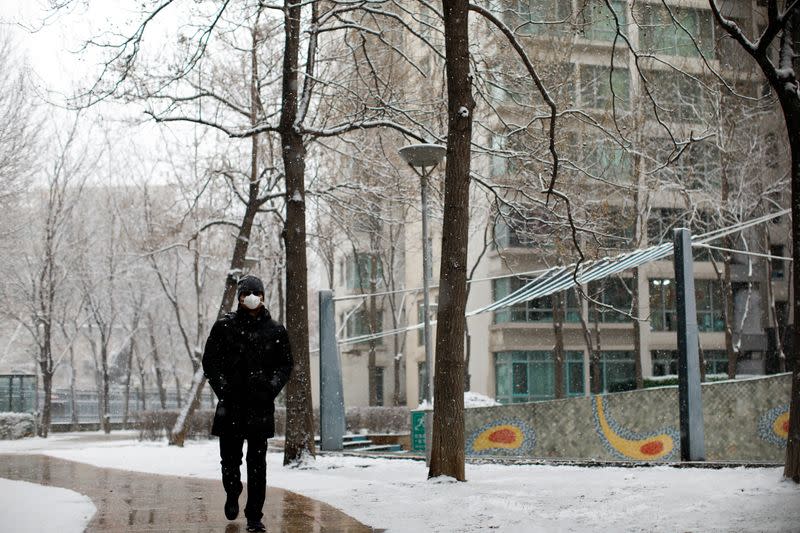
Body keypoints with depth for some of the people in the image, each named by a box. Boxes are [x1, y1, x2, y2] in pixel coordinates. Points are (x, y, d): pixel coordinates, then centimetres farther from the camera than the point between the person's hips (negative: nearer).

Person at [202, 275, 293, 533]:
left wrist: (272, 386, -4)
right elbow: (209, 360, 5)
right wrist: (222, 387, -7)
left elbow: (285, 364, 13)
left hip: (261, 405, 0)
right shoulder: (224, 326, 4)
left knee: (257, 463, -1)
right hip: (231, 404, 0)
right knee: (230, 458, 4)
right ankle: (232, 494, 35)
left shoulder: (275, 330, 7)